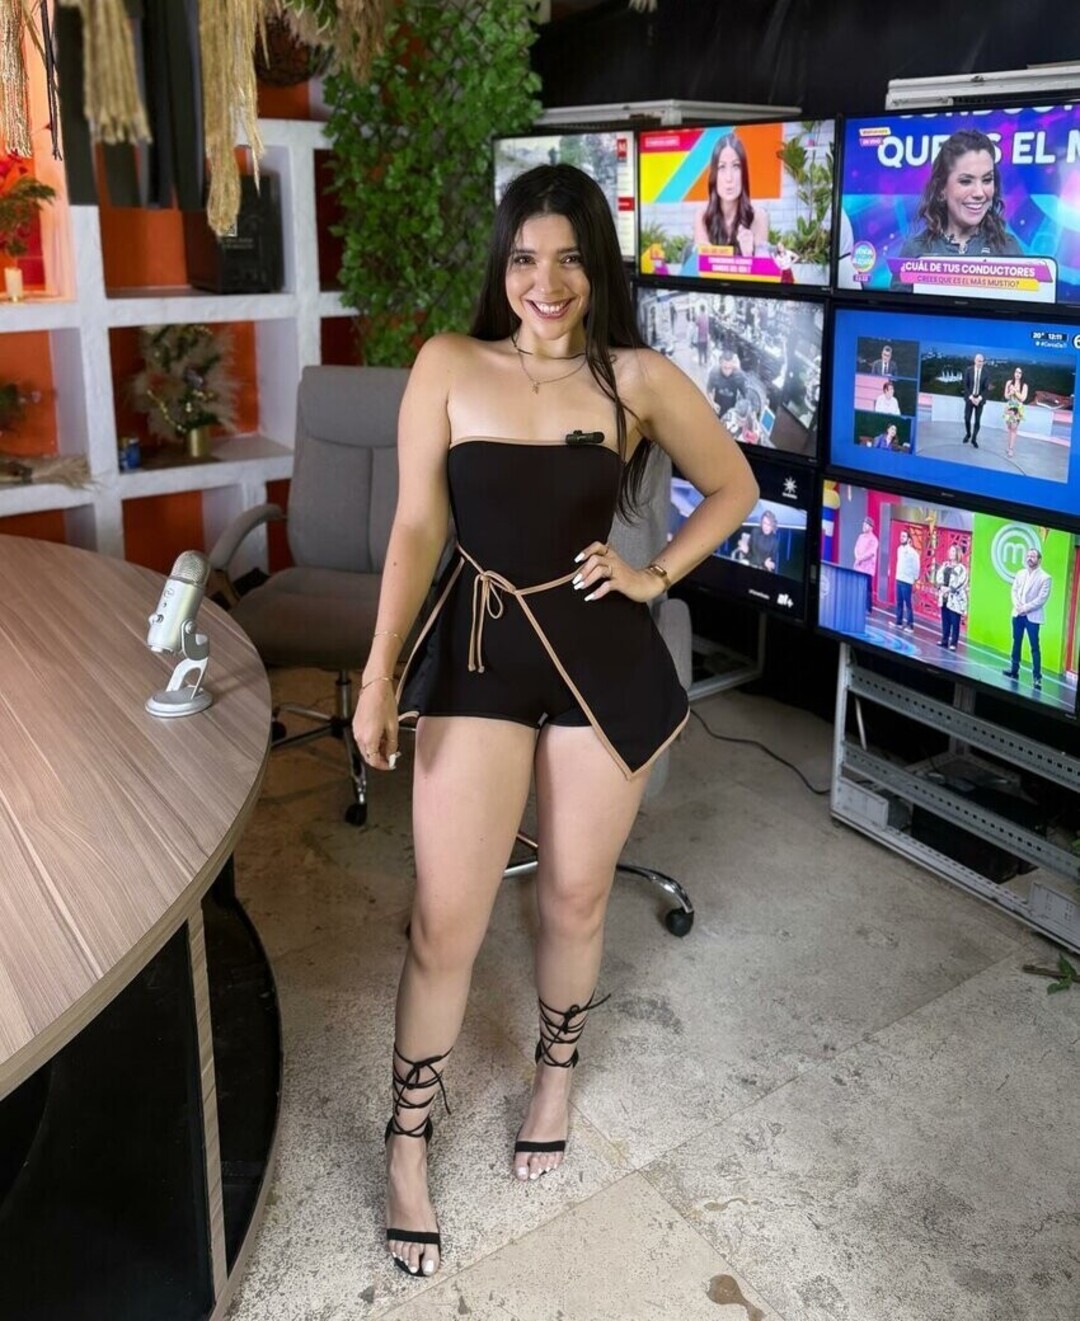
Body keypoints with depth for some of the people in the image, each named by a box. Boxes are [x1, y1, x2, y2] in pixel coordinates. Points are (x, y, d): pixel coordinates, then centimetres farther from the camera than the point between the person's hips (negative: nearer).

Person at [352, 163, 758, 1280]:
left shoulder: (640, 379, -1)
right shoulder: (449, 366, -2)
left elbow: (734, 489, 12)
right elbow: (416, 529, -4)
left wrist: (655, 575, 1)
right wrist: (379, 673, -11)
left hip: (603, 658, 1)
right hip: (477, 652, -1)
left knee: (574, 897, 15)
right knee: (445, 922, 0)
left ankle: (556, 1075, 45)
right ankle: (407, 1143, 24)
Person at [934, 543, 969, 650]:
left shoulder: (961, 568, -8)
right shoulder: (945, 565, 12)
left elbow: (961, 582, -17)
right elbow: (938, 575, 5)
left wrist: (950, 589, -22)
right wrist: (941, 586, -12)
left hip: (955, 599, -6)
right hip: (944, 597, 6)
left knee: (954, 622, -4)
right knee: (945, 620, 13)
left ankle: (953, 643, -2)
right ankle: (945, 640, 23)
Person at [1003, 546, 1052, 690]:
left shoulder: (1045, 578, -7)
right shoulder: (1020, 573, 9)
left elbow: (1042, 599, -12)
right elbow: (1014, 590, 8)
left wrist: (1025, 608, -17)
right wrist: (1017, 605, -10)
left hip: (1032, 616, -5)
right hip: (1017, 614, 5)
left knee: (1034, 646, -5)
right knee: (1016, 642, 13)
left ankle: (1037, 677, -3)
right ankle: (1014, 669, 24)